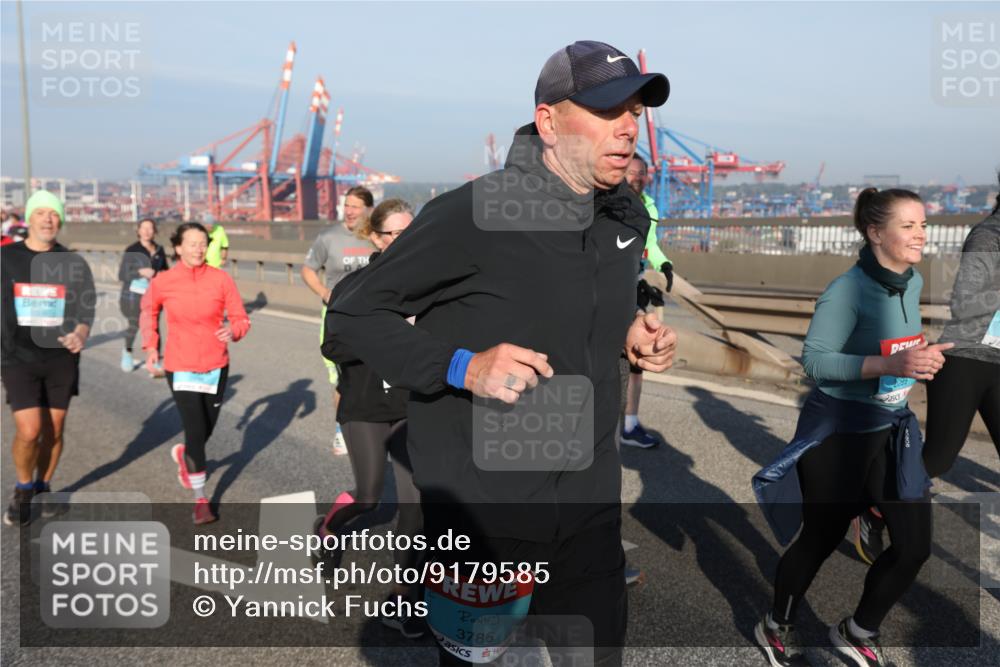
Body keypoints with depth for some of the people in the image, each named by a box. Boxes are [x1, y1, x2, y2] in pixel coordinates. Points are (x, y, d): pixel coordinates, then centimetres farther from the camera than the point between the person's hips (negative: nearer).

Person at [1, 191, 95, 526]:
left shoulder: (74, 263, 0)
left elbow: (86, 309, 0)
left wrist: (80, 334, -21)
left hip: (61, 360, 1)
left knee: (54, 430, 8)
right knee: (28, 432, -10)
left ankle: (43, 486, 32)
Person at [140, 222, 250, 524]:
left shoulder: (221, 279, -8)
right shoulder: (163, 282, -7)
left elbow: (241, 318, -4)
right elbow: (148, 311, 14)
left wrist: (233, 331, -25)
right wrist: (151, 345, 6)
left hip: (216, 367, 2)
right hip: (181, 368, -2)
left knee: (206, 430, 16)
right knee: (195, 431, -8)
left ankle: (183, 454, 53)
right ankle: (200, 500, 9)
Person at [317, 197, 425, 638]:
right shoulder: (354, 287, -9)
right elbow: (332, 347, -11)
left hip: (412, 408, 3)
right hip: (364, 408, -2)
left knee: (415, 500, -1)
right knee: (369, 498, 6)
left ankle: (401, 598, 15)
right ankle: (329, 526, 43)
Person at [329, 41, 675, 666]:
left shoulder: (627, 216, 4)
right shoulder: (471, 215, -19)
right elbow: (354, 314, -12)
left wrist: (632, 331, 1)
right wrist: (462, 367, -25)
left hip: (592, 501, 7)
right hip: (486, 508, -6)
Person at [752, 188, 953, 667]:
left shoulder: (914, 283, 3)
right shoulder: (847, 290, -21)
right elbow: (814, 359, -25)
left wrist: (920, 357, 4)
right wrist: (890, 364, -33)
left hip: (891, 429, 7)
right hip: (837, 432, -7)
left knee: (915, 543, 5)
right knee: (821, 539, 8)